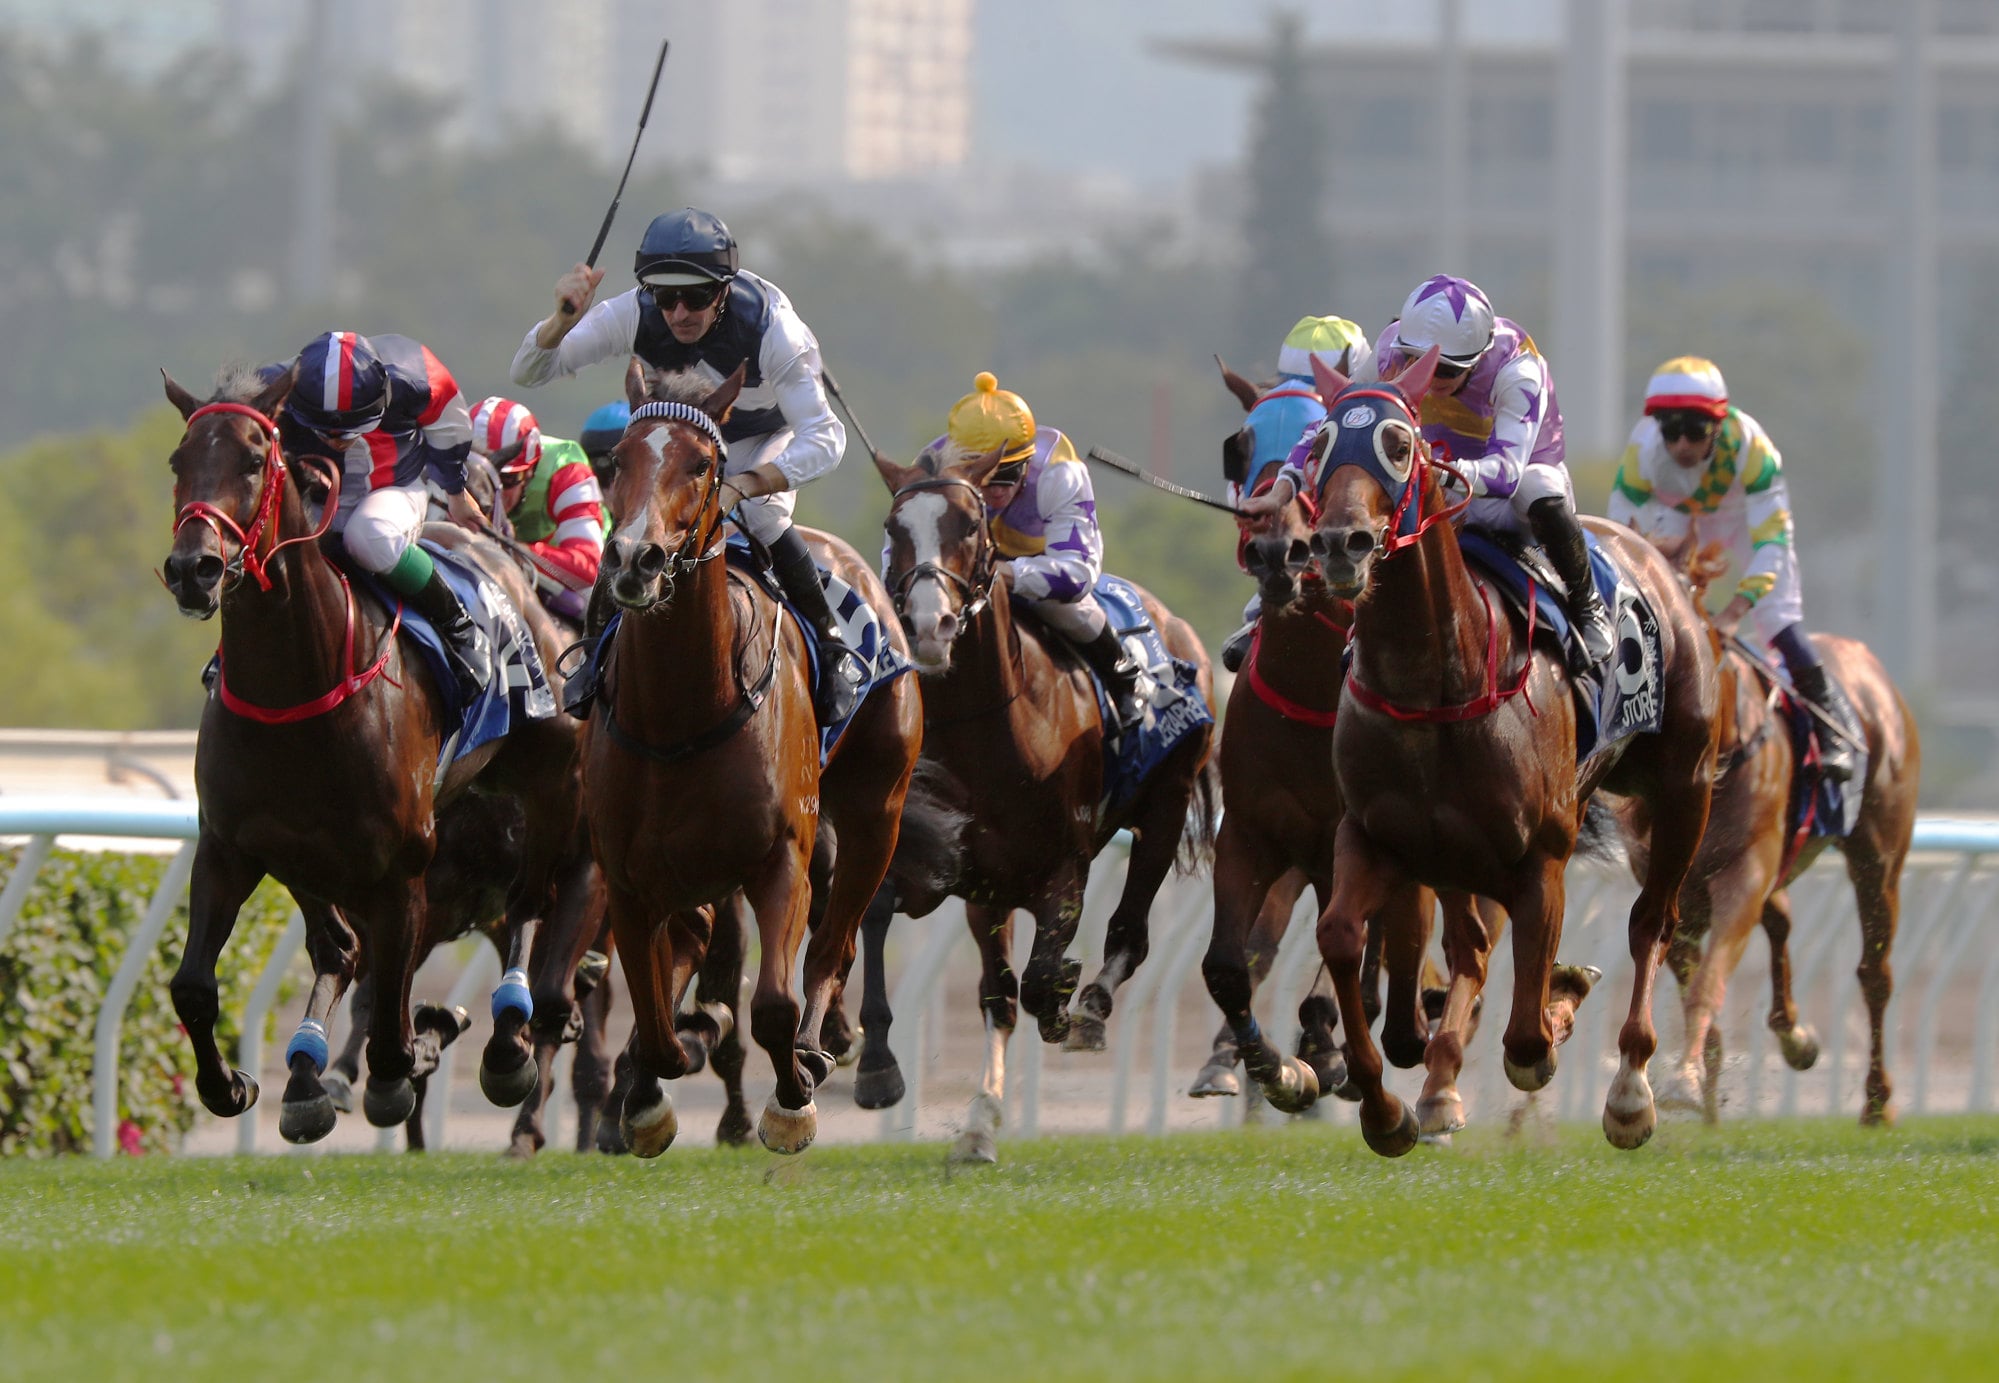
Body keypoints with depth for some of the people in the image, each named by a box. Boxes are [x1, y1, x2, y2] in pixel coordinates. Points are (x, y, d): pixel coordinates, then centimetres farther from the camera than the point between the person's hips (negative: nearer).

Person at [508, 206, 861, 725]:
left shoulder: (770, 328, -38)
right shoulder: (635, 315, -31)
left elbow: (825, 438, -41)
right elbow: (528, 372, -28)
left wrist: (741, 486, -55)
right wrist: (563, 321, -50)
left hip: (766, 435, -3)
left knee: (760, 514, -29)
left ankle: (831, 648, -9)